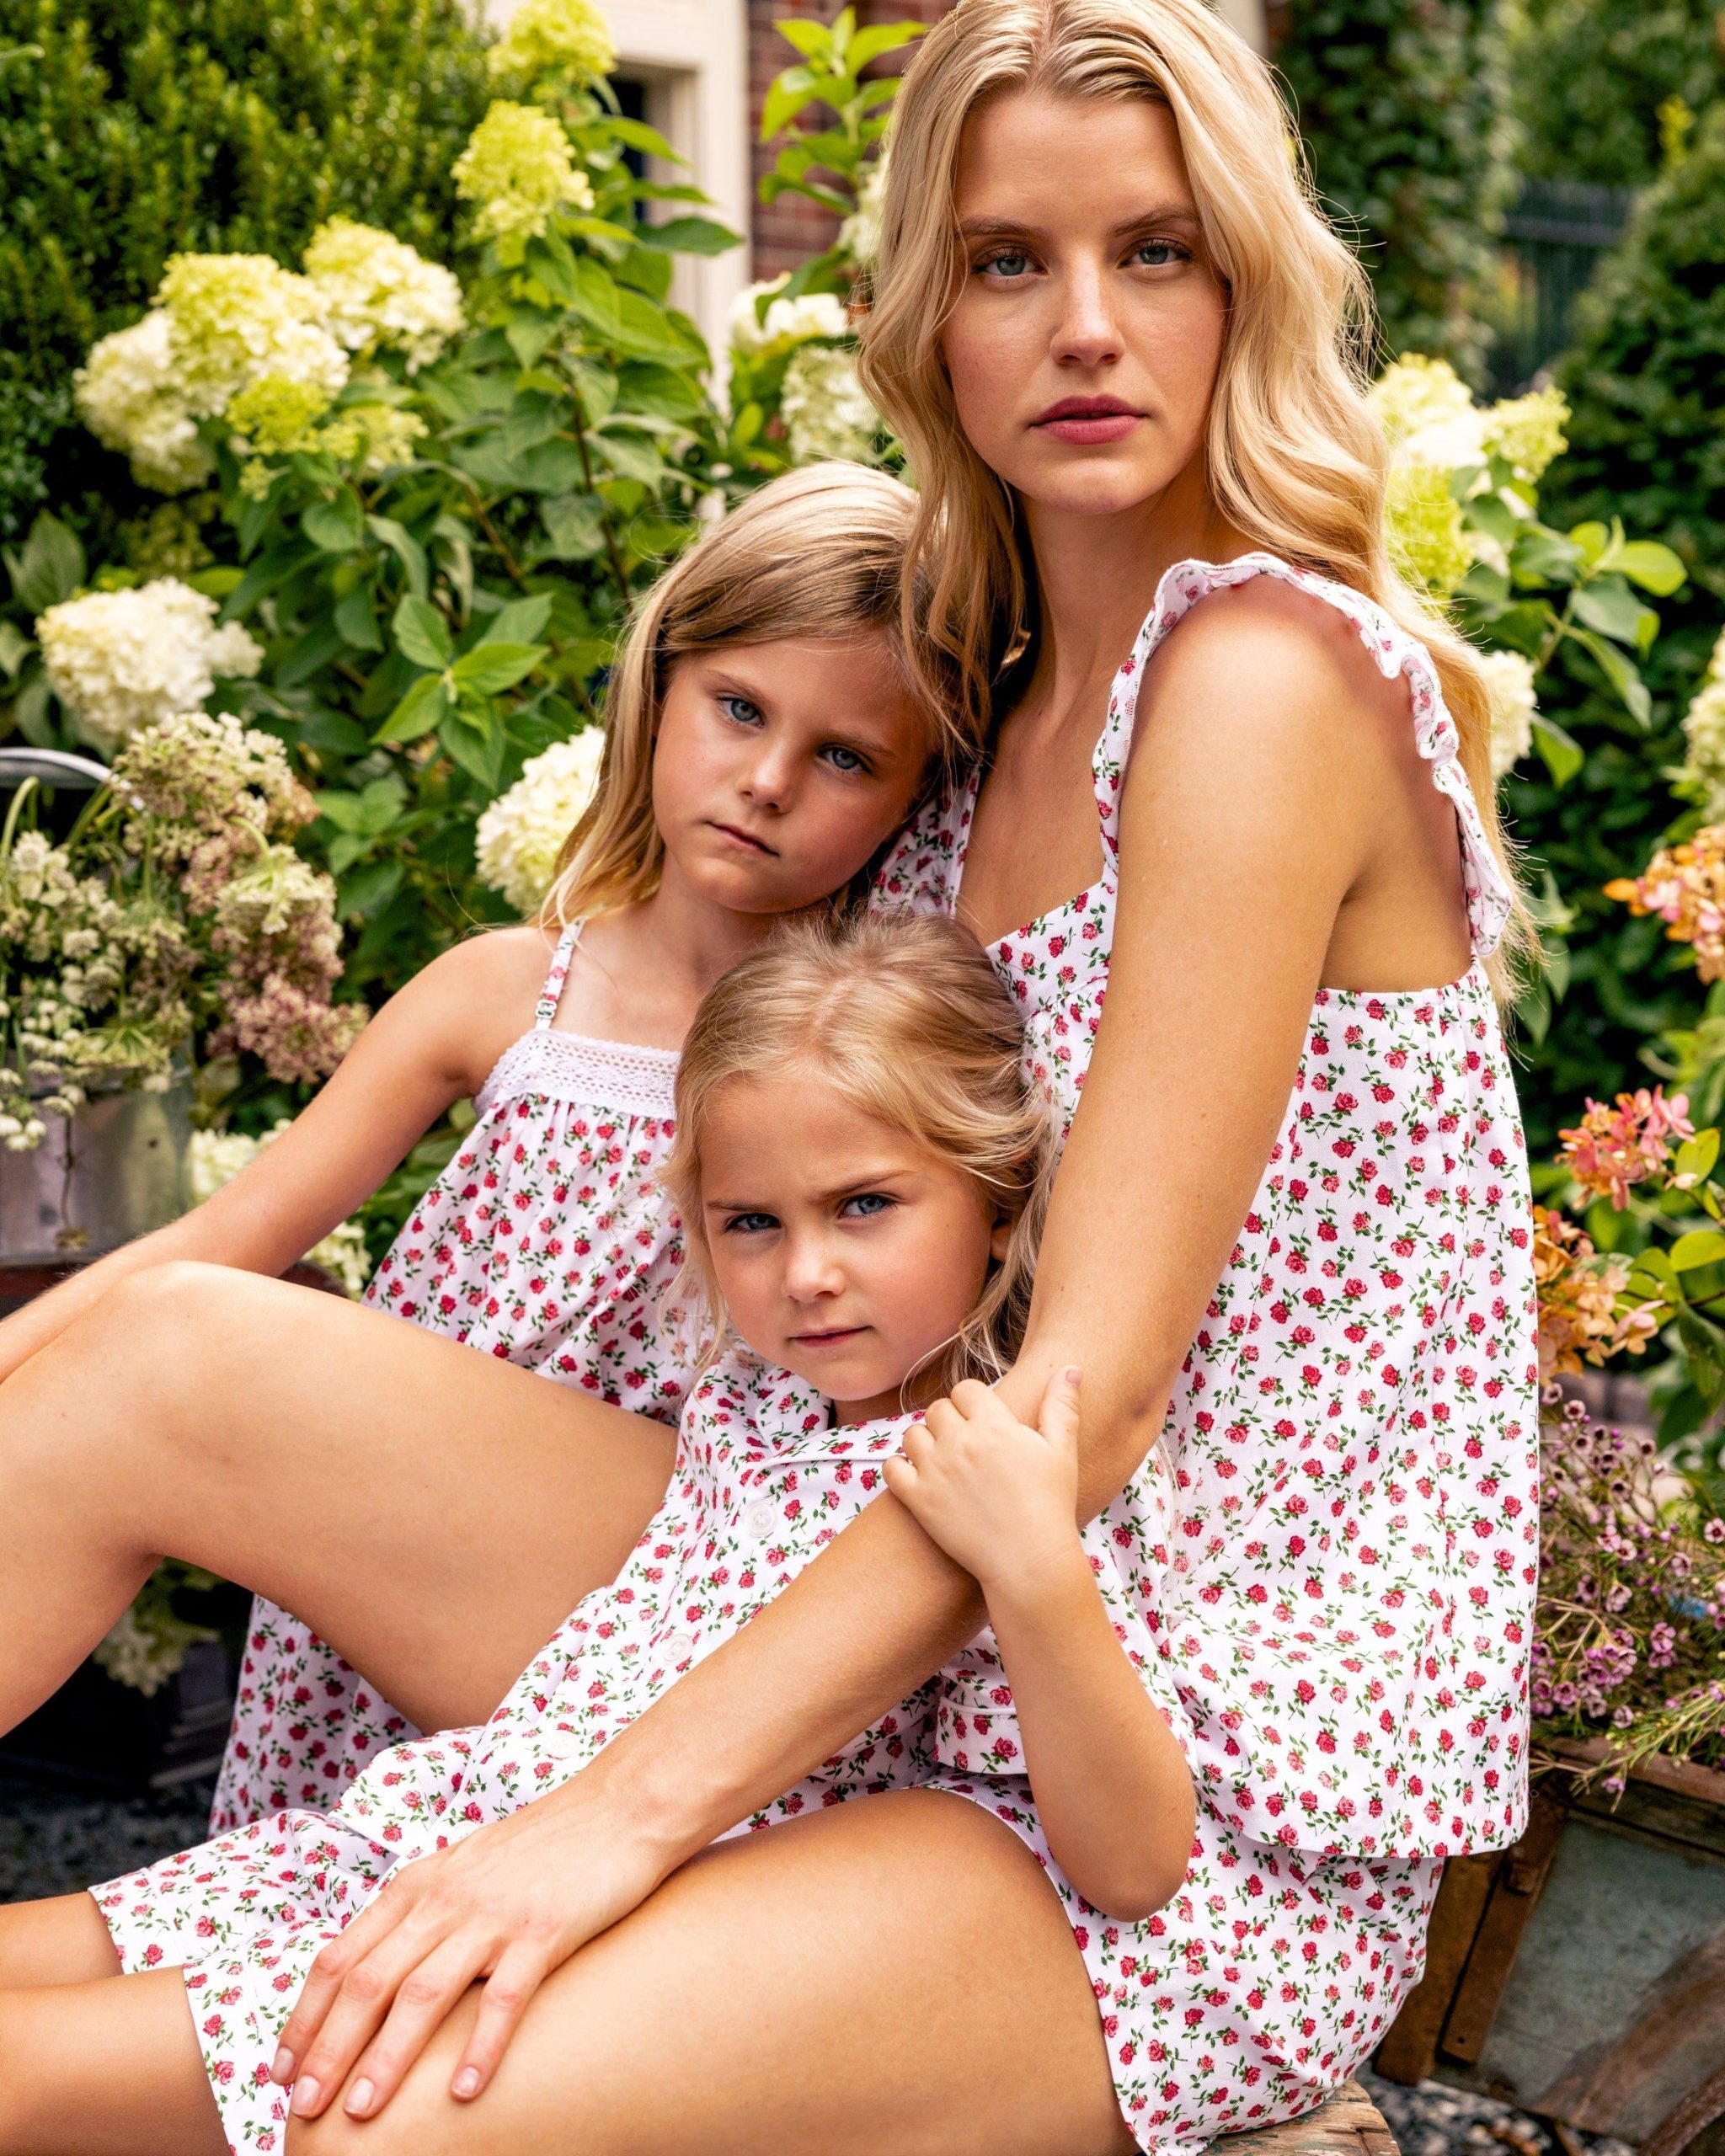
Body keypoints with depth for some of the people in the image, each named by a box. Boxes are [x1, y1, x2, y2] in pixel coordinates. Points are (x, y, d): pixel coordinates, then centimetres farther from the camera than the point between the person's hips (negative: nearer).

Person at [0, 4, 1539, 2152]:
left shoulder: (1271, 667, -16)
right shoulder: (1007, 697, 10)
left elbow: (1095, 1389, -21)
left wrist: (630, 1808, -24)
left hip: (1228, 1822, -7)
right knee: (188, 1351, -3)